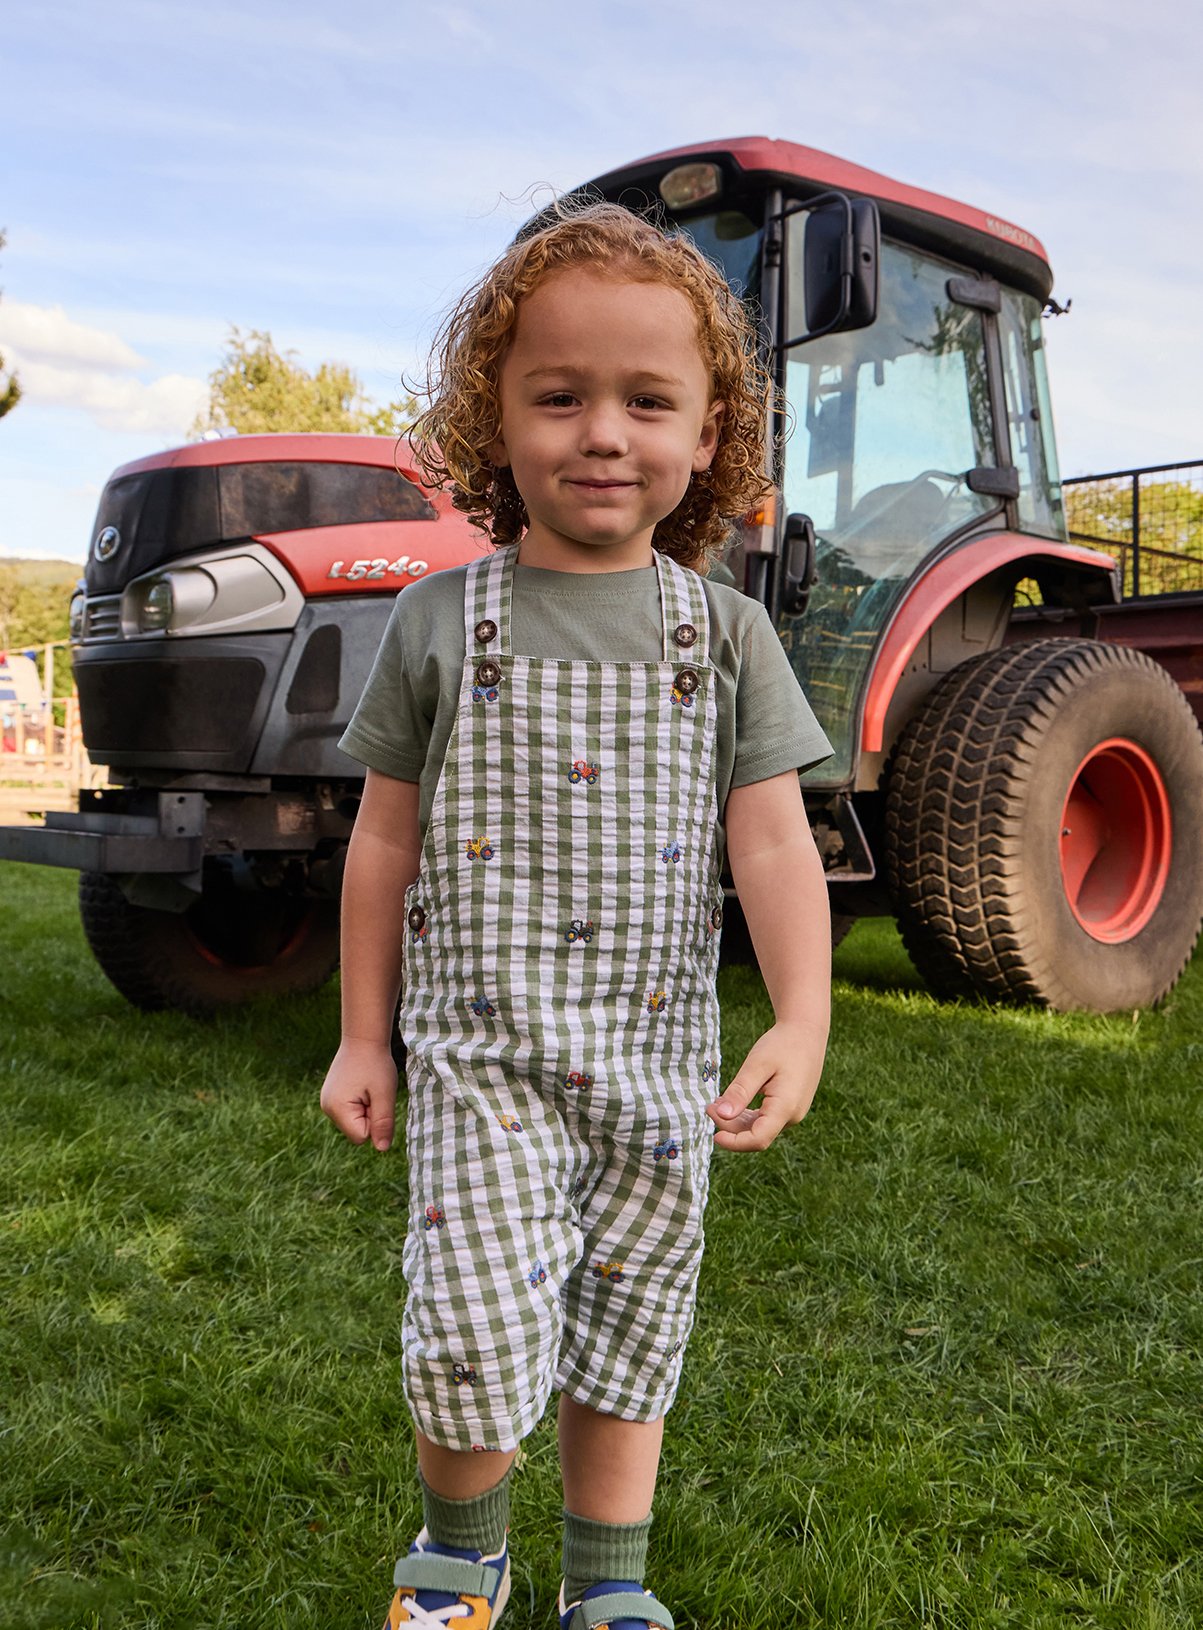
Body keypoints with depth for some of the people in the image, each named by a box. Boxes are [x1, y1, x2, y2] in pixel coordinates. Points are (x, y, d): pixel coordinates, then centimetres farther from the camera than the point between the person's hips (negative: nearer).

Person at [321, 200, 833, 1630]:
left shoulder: (727, 633, 0)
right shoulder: (440, 623, -2)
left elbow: (772, 842, -3)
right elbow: (387, 841, 4)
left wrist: (801, 1022, -16)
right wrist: (363, 1034, 6)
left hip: (658, 1058, 2)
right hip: (485, 1049, -1)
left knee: (628, 1343, 14)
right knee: (477, 1344, -12)